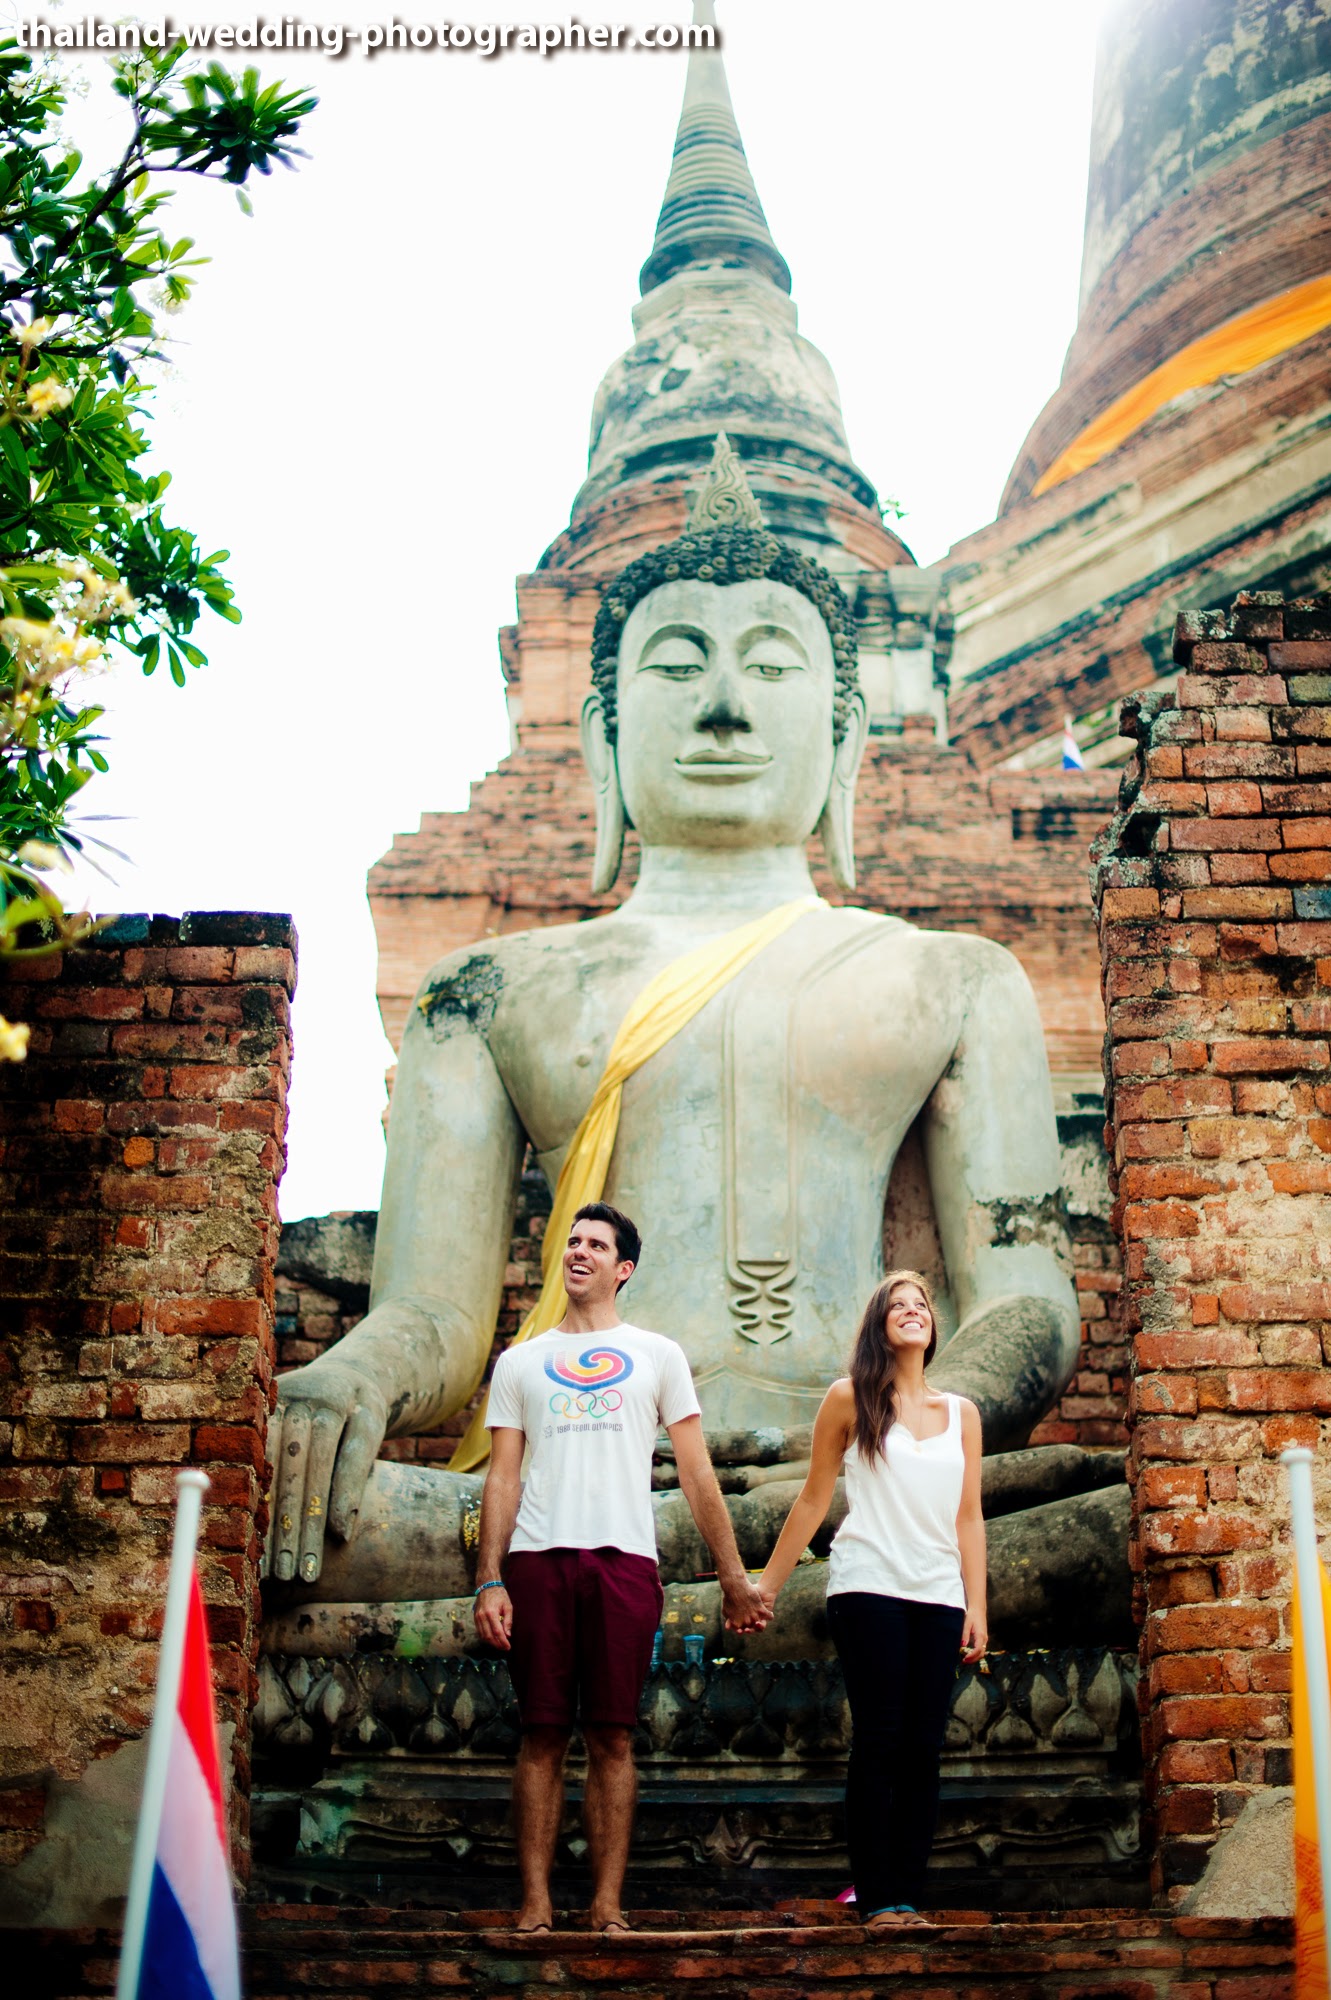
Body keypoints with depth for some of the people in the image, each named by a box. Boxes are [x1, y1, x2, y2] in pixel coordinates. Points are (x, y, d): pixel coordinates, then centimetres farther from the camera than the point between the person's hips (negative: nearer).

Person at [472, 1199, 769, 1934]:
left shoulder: (657, 1356, 14)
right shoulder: (521, 1362, 16)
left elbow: (696, 1473, 11)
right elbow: (502, 1478, 10)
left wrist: (734, 1577, 6)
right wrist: (489, 1581, -1)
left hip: (624, 1560, -1)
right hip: (538, 1559, 1)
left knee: (612, 1738, -1)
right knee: (542, 1736, 0)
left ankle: (608, 1907, 4)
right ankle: (536, 1905, 5)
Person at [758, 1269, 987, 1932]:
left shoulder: (961, 1414, 14)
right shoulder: (850, 1400, 5)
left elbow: (969, 1517, 14)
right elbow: (813, 1498, 8)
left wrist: (976, 1607, 6)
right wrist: (767, 1584, 6)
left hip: (938, 1597, 3)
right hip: (868, 1589, -3)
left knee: (922, 1748, 1)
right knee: (878, 1742, -6)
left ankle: (909, 1895, 6)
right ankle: (877, 1898, -2)